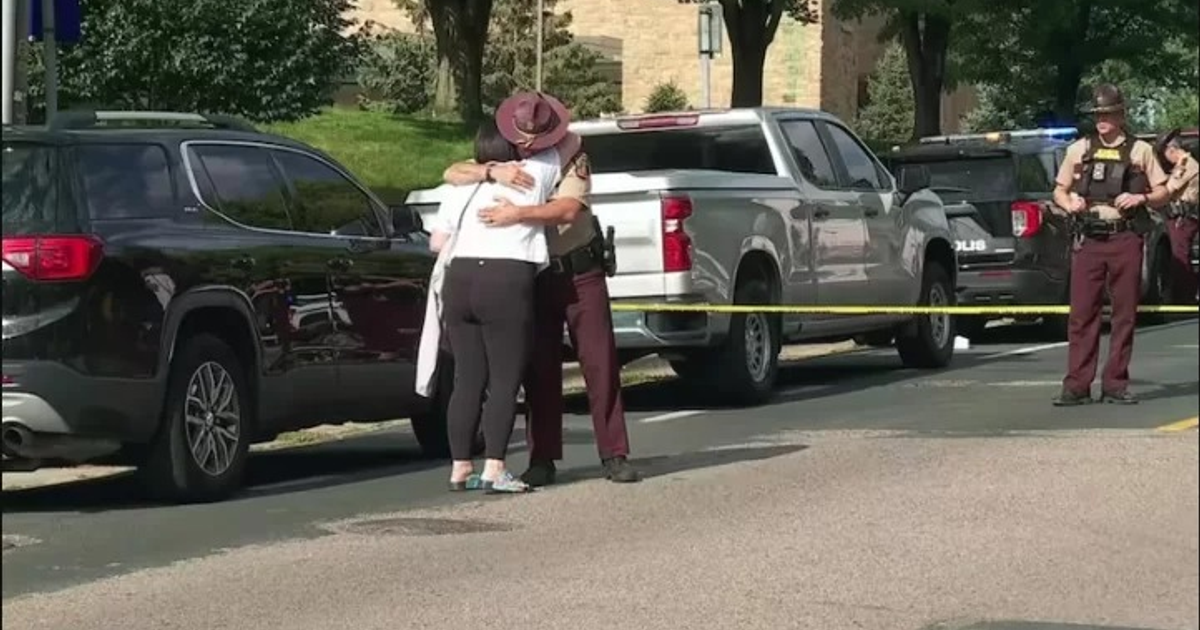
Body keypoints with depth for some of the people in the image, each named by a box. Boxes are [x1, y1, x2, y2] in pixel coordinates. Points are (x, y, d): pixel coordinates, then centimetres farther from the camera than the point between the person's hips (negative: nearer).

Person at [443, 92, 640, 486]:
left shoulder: (572, 158, -9)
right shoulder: (505, 162, 2)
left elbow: (568, 209, -24)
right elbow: (452, 174, -9)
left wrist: (518, 214, -34)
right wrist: (492, 172, -26)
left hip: (580, 272, -2)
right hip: (533, 277, 3)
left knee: (600, 362, -3)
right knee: (540, 368, 2)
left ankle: (614, 455, 1)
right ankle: (542, 460, 7)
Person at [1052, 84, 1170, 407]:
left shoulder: (1140, 151, 9)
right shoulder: (1078, 150, 12)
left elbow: (1162, 193, 10)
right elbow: (1059, 190, 18)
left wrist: (1141, 199, -10)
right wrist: (1070, 203, -4)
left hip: (1125, 240, 0)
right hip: (1089, 240, 1)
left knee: (1125, 315, 1)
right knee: (1081, 313, -4)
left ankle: (1115, 384, 7)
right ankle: (1077, 386, -3)